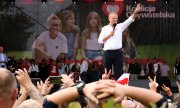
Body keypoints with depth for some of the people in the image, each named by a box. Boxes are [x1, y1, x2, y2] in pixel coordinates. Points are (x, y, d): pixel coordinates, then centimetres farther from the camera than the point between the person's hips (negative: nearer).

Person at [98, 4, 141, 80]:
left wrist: (135, 12, -17)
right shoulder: (105, 28, 6)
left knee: (118, 72, 3)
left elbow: (129, 20, -3)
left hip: (118, 52, 1)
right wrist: (109, 35, -8)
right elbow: (100, 41, 0)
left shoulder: (120, 26, 8)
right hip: (108, 52, -1)